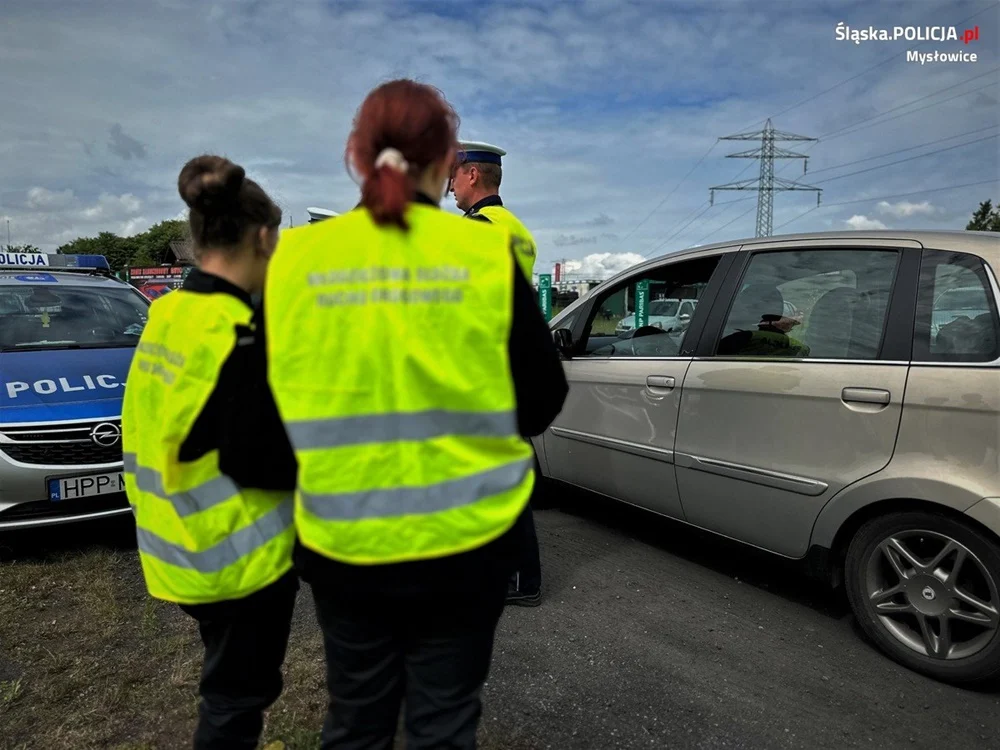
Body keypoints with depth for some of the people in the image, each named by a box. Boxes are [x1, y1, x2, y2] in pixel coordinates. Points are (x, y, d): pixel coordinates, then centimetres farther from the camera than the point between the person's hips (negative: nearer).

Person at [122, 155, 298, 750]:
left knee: (229, 684, 26)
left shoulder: (168, 314, 3)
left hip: (187, 545, 8)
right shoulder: (237, 333, -23)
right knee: (238, 695, 11)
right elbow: (261, 462, -23)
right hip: (239, 553, -8)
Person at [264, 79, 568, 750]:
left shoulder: (297, 257, -7)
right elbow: (543, 397, -4)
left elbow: (270, 397, 2)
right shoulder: (486, 253, -11)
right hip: (461, 539, -1)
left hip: (340, 540, 2)